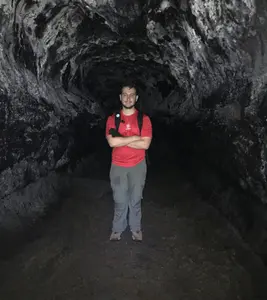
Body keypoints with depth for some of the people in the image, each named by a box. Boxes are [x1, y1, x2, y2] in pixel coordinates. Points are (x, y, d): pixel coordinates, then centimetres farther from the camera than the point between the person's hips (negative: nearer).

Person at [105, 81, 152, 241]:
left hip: (138, 166, 0)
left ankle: (136, 228, 33)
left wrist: (121, 140, -16)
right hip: (118, 166, 0)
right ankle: (118, 228, 30)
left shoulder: (144, 119, -5)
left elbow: (145, 144, -16)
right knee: (120, 201, 11)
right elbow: (112, 142, -17)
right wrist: (135, 137, -17)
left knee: (135, 200, 14)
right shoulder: (112, 119, -3)